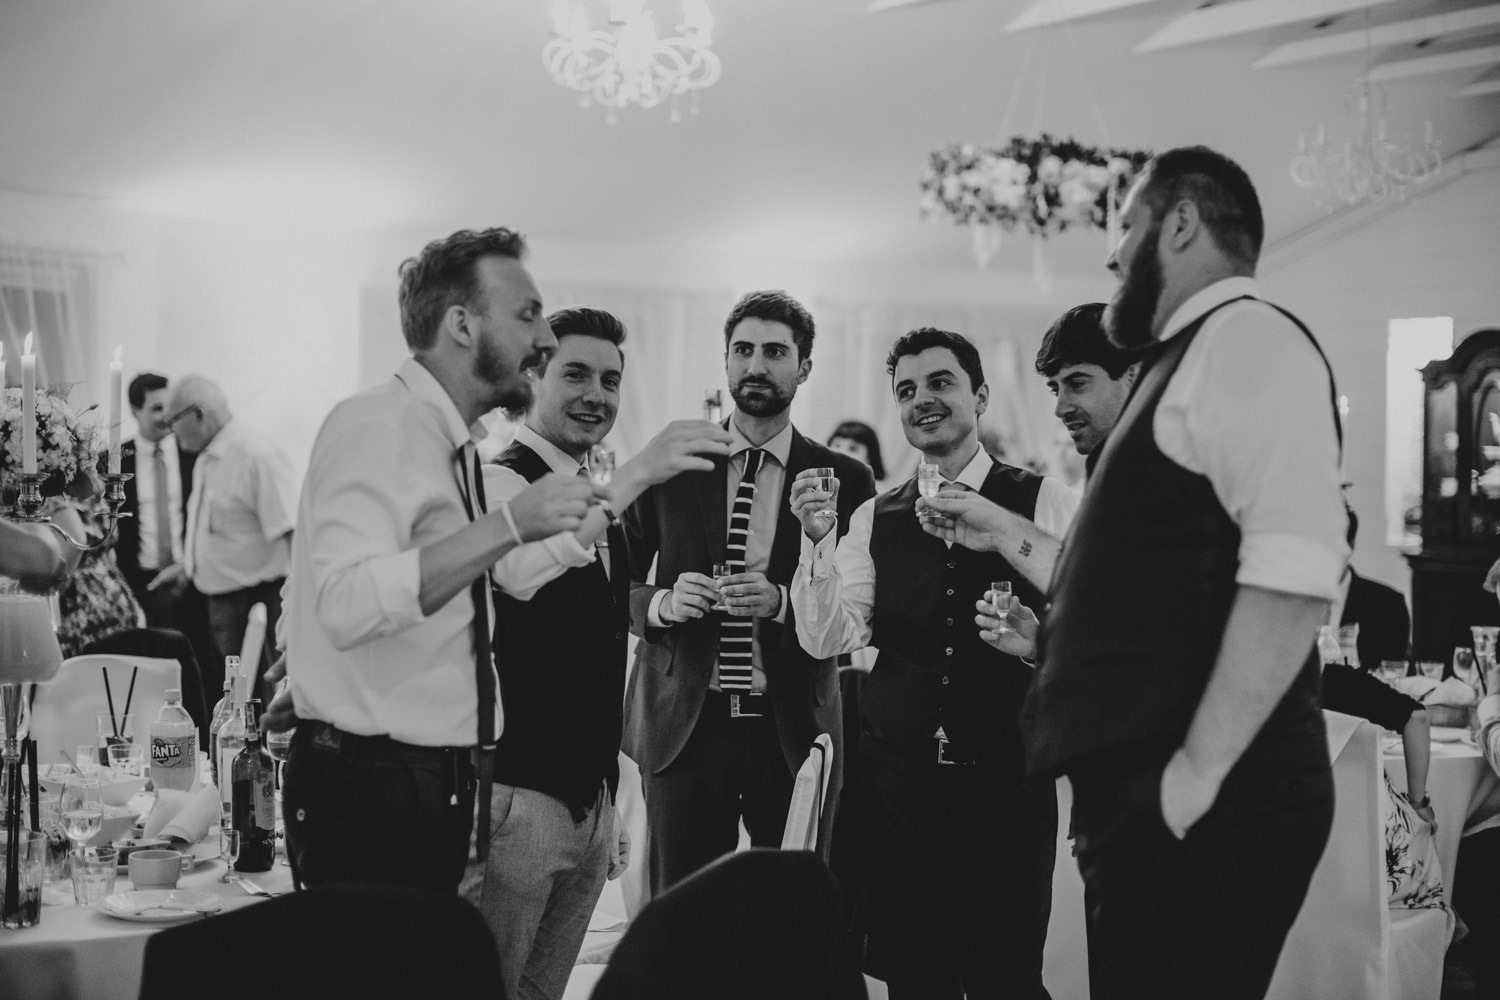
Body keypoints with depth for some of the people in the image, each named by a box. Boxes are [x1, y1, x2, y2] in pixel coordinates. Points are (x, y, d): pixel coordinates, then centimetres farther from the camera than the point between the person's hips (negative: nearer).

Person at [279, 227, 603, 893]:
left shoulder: (453, 444, 15)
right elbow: (348, 605, -29)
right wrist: (508, 525, -32)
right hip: (369, 788, -9)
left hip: (435, 785, 9)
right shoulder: (377, 425, -14)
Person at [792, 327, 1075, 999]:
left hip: (1006, 776, -3)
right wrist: (817, 541, -14)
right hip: (895, 778, 3)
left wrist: (1037, 639, -21)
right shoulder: (875, 519, 8)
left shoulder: (1041, 501, 0)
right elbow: (828, 640, 0)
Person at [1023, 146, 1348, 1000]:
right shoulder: (1189, 359, 21)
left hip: (1204, 809, -9)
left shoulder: (1247, 339, -8)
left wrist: (1197, 771, -22)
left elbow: (1293, 574, -20)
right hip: (1145, 797, 9)